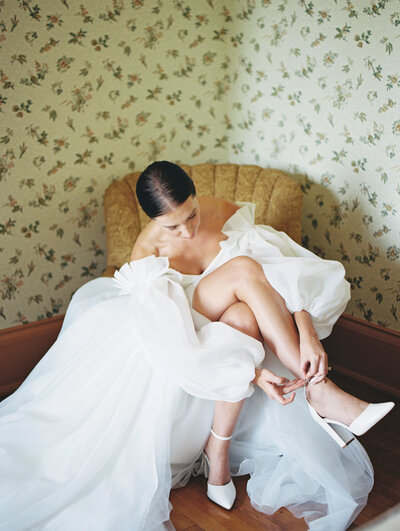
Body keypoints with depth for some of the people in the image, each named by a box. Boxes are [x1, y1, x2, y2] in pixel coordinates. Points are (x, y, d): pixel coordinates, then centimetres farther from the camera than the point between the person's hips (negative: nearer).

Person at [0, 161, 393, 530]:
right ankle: (319, 390, -29)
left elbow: (286, 271, -19)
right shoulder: (148, 253, -21)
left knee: (243, 317, -35)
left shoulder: (227, 214, -13)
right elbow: (172, 334, -28)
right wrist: (251, 370, -38)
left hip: (244, 322, 4)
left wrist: (308, 334, -35)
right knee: (243, 269, -31)